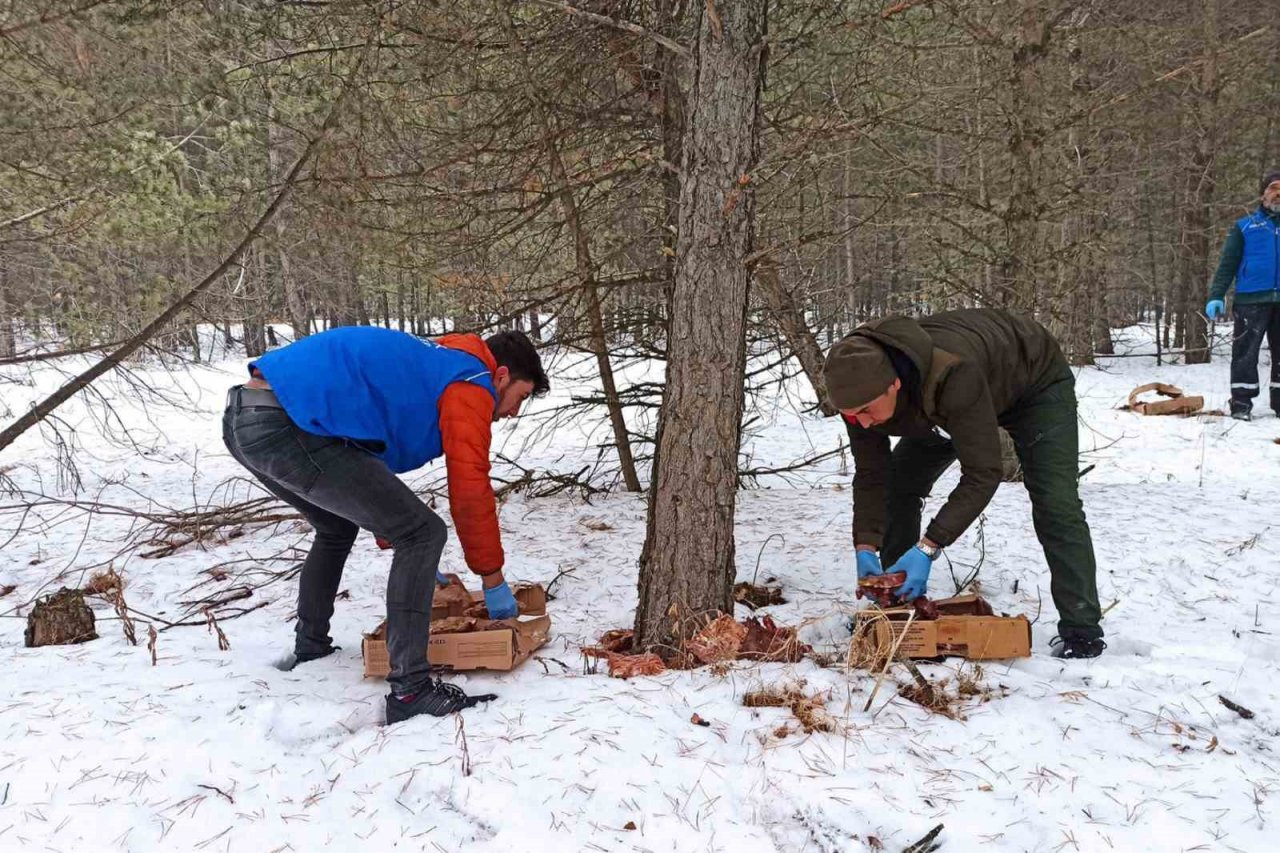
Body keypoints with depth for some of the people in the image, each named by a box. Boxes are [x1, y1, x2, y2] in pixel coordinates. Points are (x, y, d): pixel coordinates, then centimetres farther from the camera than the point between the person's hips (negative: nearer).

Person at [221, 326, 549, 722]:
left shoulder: (425, 366, 31)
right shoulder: (471, 383, 3)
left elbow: (374, 467, 37)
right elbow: (470, 492, -3)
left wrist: (413, 561, 42)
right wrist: (493, 579, 9)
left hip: (241, 420, 11)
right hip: (291, 428, -10)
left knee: (338, 527, 34)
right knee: (424, 533, -4)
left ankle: (309, 649, 42)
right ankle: (410, 689, -3)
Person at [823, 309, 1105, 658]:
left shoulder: (953, 374, -48)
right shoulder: (860, 388, -28)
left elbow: (982, 474, -43)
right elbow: (871, 475, -18)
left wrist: (928, 547, -45)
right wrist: (866, 546, -29)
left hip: (1036, 379, -6)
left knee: (1055, 504, -19)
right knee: (898, 484, -2)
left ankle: (1081, 631, -10)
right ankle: (897, 602, 11)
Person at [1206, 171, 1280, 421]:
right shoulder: (1244, 226, 8)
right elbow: (1227, 265, 4)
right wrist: (1216, 296, -8)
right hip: (1251, 300, -3)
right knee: (1245, 353, -4)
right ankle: (1241, 402, 0)